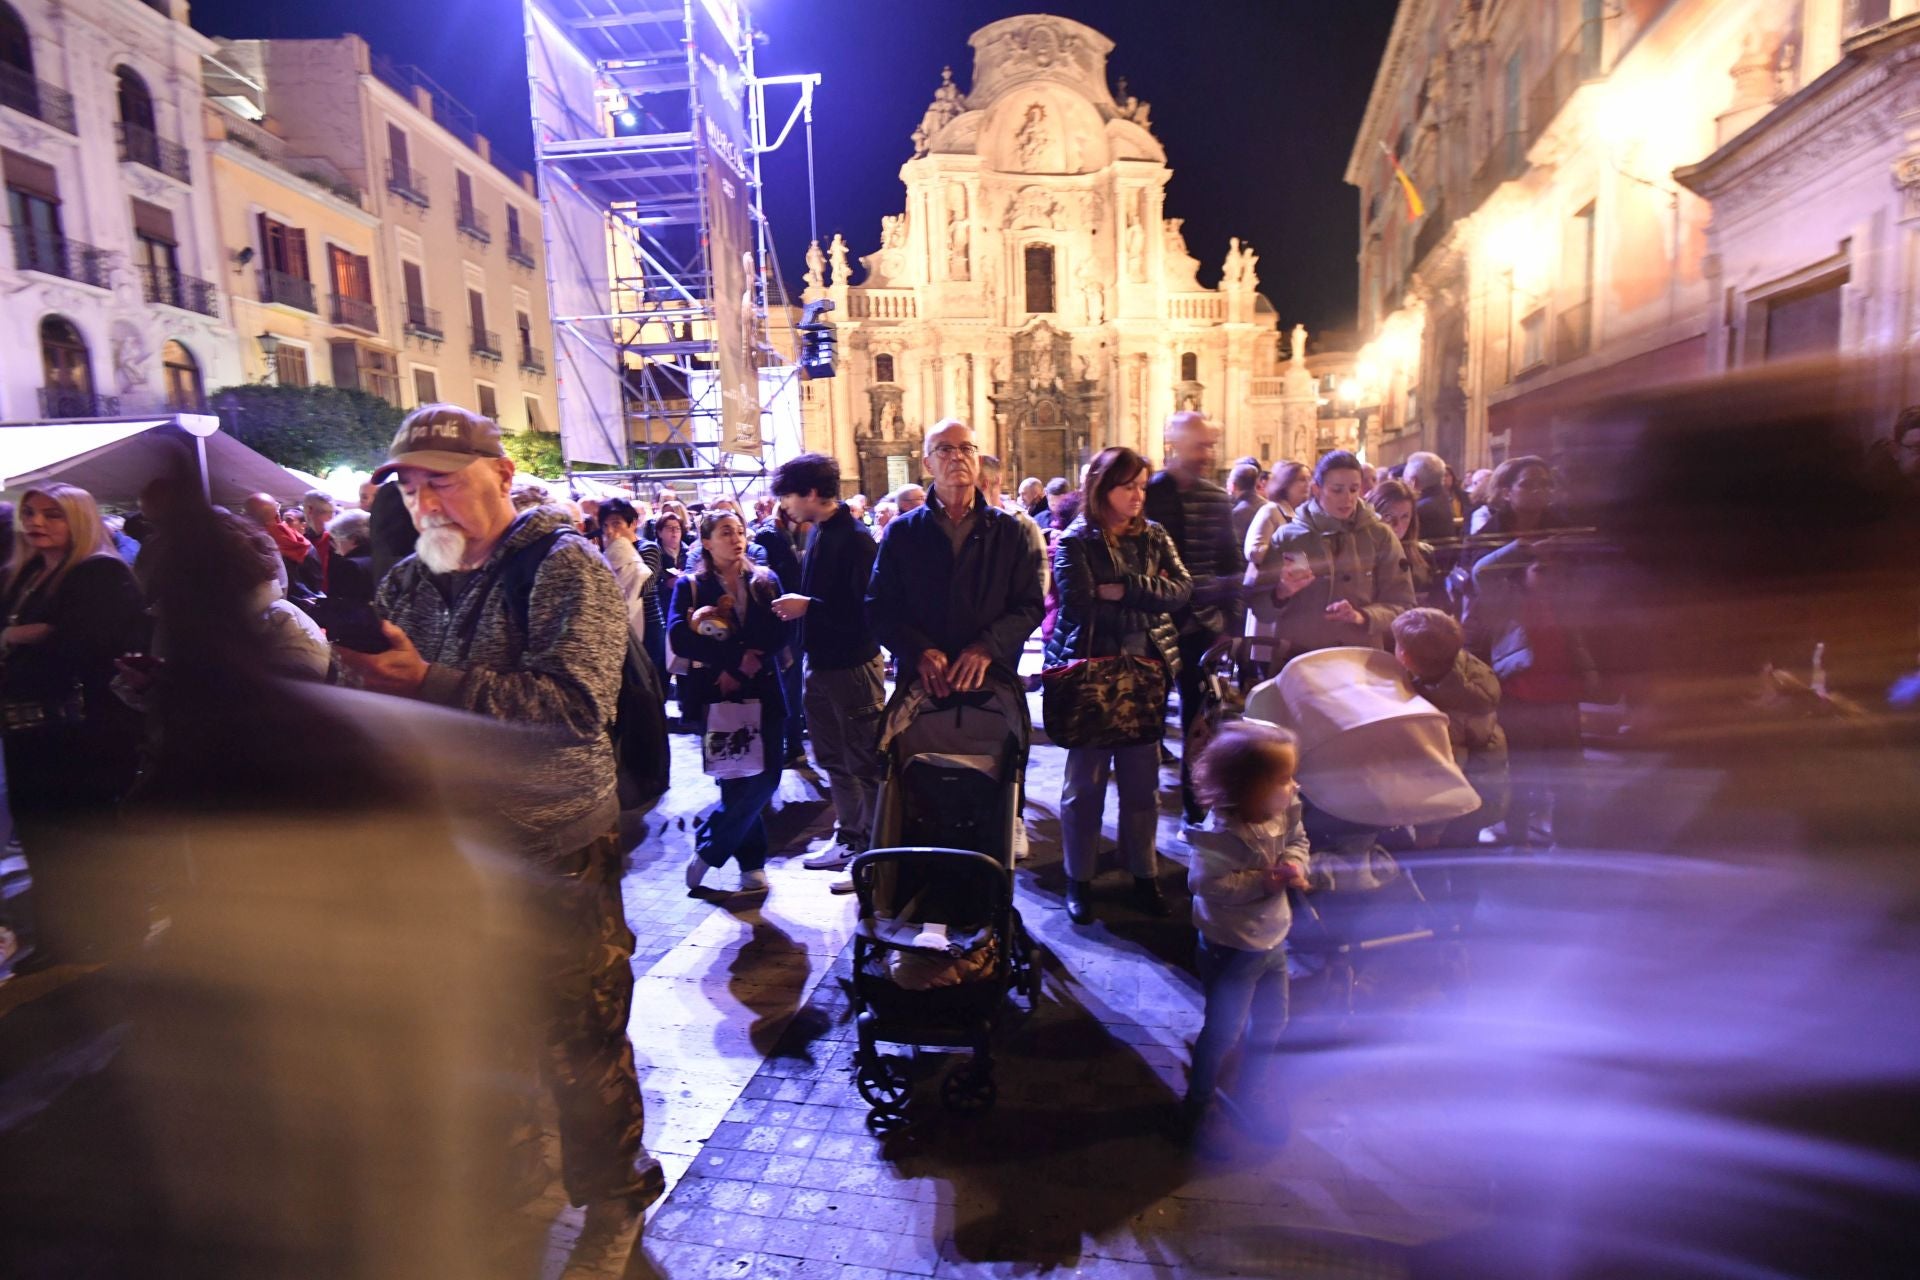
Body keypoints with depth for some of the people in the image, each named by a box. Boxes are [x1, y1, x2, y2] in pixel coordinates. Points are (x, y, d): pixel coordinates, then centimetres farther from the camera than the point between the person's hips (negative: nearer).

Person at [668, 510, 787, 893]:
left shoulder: (766, 582, 12)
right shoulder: (690, 586, 5)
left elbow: (779, 634, -1)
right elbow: (679, 638, -11)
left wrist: (743, 667, -15)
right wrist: (738, 657, -18)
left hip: (762, 693, 3)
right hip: (715, 694, -3)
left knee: (765, 778, -4)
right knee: (738, 782, -4)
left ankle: (707, 851, 15)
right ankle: (751, 862, 17)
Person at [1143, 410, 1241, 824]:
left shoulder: (1218, 499, 6)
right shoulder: (1149, 495, -9)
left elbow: (1230, 564, 10)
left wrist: (1228, 620, 5)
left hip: (1204, 626, 5)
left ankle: (1198, 805, 25)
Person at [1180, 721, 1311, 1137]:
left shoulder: (1284, 814, -12)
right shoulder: (1221, 834, -32)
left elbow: (1298, 841, 5)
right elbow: (1204, 882, -36)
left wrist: (1294, 865, -17)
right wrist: (1264, 882, -31)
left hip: (1272, 942, 7)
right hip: (1231, 951, -7)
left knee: (1271, 1023, 22)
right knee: (1223, 1030, 7)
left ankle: (1252, 1090, 47)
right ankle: (1198, 1101, 31)